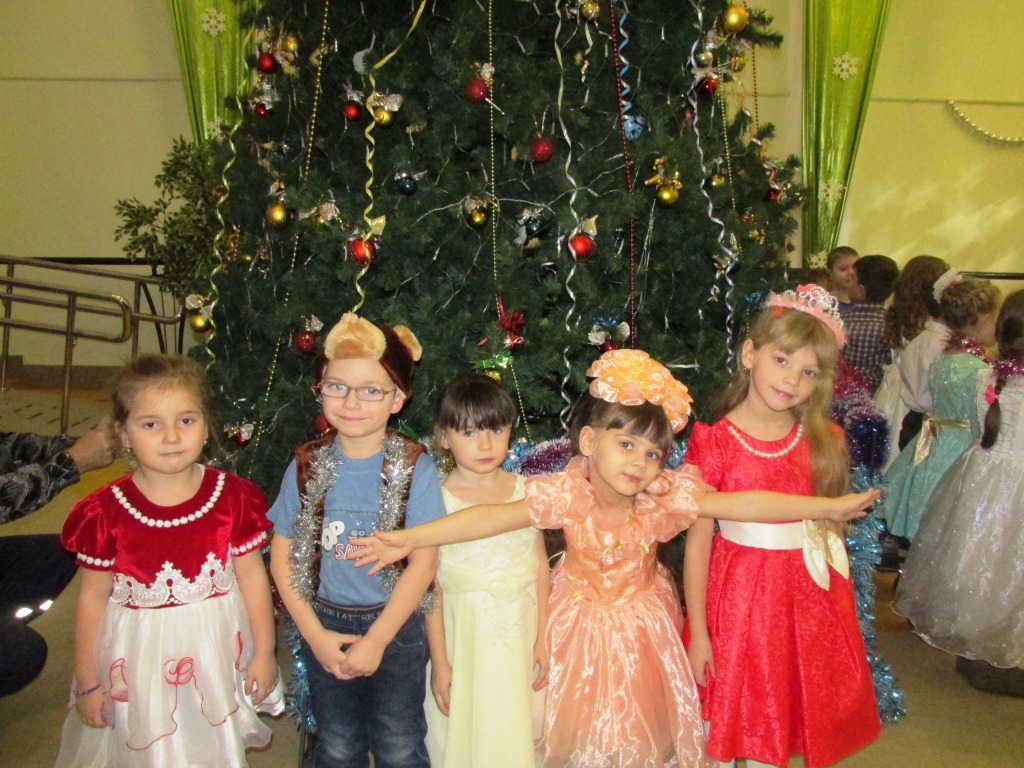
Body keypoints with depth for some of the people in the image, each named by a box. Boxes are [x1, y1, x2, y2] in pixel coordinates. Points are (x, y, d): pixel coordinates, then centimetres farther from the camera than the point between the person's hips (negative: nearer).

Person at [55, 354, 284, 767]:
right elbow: (93, 598, -4)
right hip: (138, 662, -1)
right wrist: (87, 683, 2)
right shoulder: (105, 513, -13)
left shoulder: (233, 497, -10)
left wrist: (264, 653, 3)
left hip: (218, 652, 1)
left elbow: (252, 575, -2)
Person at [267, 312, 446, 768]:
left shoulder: (414, 469, -13)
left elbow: (423, 561, -14)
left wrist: (376, 639, -14)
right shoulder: (307, 466, -6)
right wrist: (315, 633, -8)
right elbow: (282, 556, -3)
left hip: (396, 625, -2)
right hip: (323, 624, 2)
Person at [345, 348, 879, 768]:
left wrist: (828, 506, -31)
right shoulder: (568, 494, -26)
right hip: (580, 624, -1)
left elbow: (744, 504, -26)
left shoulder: (666, 496, -22)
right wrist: (410, 539, -38)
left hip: (642, 627, 1)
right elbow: (490, 517, -32)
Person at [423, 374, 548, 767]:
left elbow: (541, 567, 3)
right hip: (463, 636, -2)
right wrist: (439, 661, -6)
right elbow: (429, 586, -8)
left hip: (521, 633, 3)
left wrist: (542, 639, 3)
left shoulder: (527, 492, -1)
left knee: (519, 733, 14)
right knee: (464, 735, 10)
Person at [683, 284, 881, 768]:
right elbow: (697, 542, -9)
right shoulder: (716, 443, -12)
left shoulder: (823, 441, -1)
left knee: (781, 721, 15)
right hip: (739, 593, -3)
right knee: (731, 720, 10)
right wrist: (697, 632, -8)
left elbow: (830, 523, 8)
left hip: (809, 594, 3)